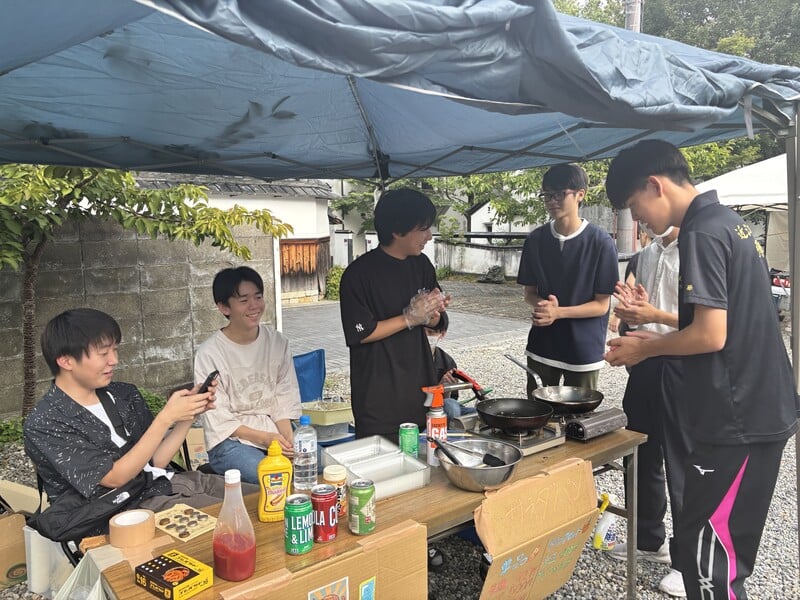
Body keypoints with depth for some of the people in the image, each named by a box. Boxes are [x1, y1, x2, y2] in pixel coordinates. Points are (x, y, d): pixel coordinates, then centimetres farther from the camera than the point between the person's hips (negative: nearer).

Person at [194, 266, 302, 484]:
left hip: (276, 432, 5)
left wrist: (289, 439, -14)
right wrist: (264, 438, -19)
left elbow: (284, 401, 3)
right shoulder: (209, 354, -11)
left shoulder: (278, 343, 3)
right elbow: (220, 420, -9)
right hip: (230, 441, -4)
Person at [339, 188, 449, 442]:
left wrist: (433, 312, -11)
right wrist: (410, 318, -18)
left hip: (421, 387, 6)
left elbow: (438, 323, 11)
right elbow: (360, 334, -16)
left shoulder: (421, 265, 6)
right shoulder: (359, 274, -13)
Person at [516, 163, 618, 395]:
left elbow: (601, 305, -8)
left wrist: (558, 312, -21)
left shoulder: (600, 242, -11)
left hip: (583, 351, -3)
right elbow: (530, 292, 8)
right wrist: (542, 305, -15)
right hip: (541, 347, 3)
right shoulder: (536, 239, 0)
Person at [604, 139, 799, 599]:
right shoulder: (729, 221, 13)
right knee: (725, 551, 19)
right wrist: (658, 338, 15)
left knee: (704, 554, 0)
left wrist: (646, 349, -6)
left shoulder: (702, 233, -17)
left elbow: (711, 335, -22)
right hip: (760, 411, 10)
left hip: (737, 420, -10)